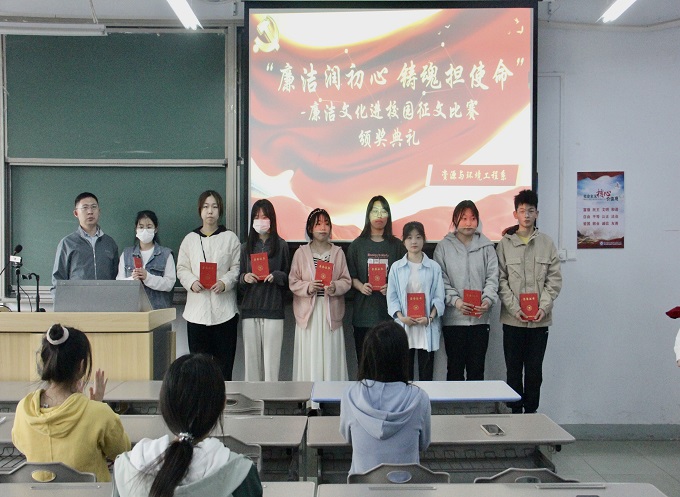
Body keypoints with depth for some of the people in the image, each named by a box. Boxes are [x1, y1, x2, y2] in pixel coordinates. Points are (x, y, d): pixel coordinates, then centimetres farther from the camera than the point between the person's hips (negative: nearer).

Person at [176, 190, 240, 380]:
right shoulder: (190, 239, 11)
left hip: (224, 309, -1)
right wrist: (192, 282, -11)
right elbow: (182, 269, 9)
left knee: (224, 364, 1)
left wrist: (224, 283, -16)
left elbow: (237, 268, 2)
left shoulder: (230, 238, 6)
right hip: (197, 309, 2)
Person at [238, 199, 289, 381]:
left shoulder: (281, 245, 5)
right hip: (250, 308, 3)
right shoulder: (246, 247, 13)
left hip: (273, 308, -2)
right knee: (251, 356, 3)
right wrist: (244, 277, -5)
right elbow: (239, 279, 17)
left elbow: (288, 277, 8)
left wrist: (276, 276, -12)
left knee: (271, 358, -5)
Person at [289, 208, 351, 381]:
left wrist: (335, 287, -14)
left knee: (331, 359, 0)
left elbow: (347, 281, 6)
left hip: (331, 311, 1)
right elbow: (293, 282, 3)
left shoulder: (338, 252, 8)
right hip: (308, 311, -1)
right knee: (309, 361, -2)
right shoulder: (301, 253, 6)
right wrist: (308, 287, -15)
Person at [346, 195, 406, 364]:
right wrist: (360, 286, -12)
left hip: (389, 311, 0)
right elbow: (350, 276, 7)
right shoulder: (357, 245, 8)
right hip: (364, 310, 0)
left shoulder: (396, 245, 8)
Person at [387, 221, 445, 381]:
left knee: (426, 371, 5)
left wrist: (430, 317, -13)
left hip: (427, 327, 0)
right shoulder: (396, 267, 4)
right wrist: (401, 317, -12)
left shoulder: (434, 267, 2)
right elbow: (392, 296, 2)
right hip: (403, 326, 0)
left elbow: (439, 297, 1)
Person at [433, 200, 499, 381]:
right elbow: (441, 280, -2)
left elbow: (492, 277, 3)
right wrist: (455, 300, -17)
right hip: (453, 318, -1)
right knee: (455, 368, 5)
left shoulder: (486, 246, 7)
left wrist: (488, 299, -15)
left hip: (480, 318, 1)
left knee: (477, 368, 6)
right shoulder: (444, 247, 3)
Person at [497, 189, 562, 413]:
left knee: (535, 370, 7)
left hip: (540, 319, 1)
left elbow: (554, 279, 4)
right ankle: (515, 413, 14)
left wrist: (544, 307, -9)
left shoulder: (546, 243, 5)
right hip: (512, 319, -1)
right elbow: (501, 280, -2)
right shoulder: (505, 244, 2)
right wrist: (515, 308, -12)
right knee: (513, 369, 5)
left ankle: (531, 412, 17)